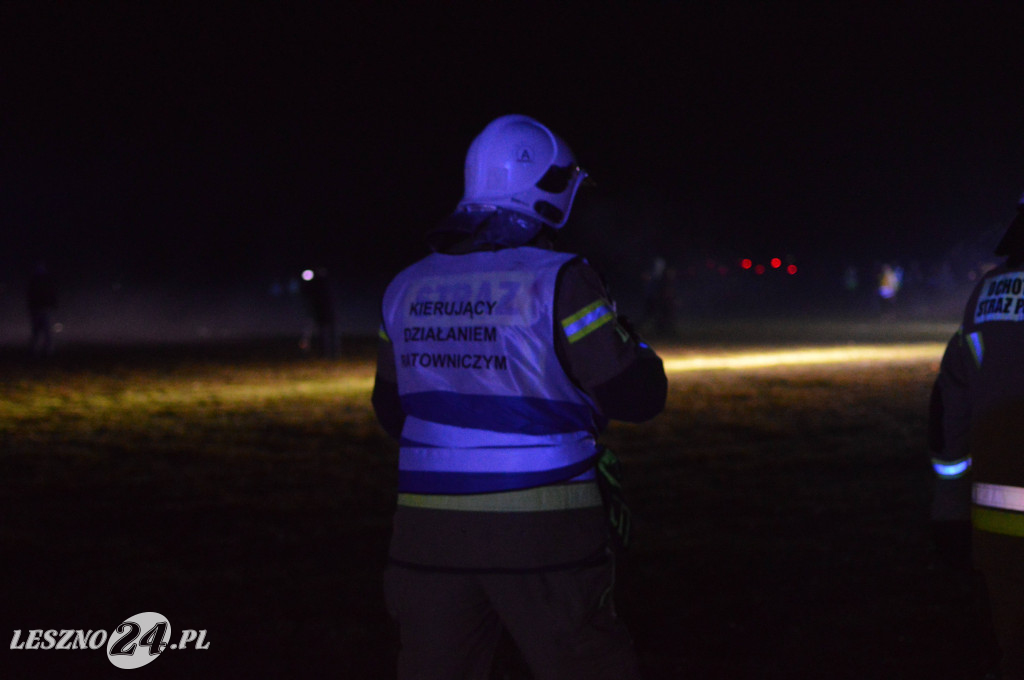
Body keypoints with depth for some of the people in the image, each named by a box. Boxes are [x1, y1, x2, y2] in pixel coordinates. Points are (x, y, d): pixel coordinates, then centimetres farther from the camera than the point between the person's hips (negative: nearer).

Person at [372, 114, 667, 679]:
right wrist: (629, 338, 11)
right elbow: (637, 397, -9)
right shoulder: (556, 281, -11)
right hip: (540, 537, -4)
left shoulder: (406, 290, 6)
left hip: (428, 533, 5)